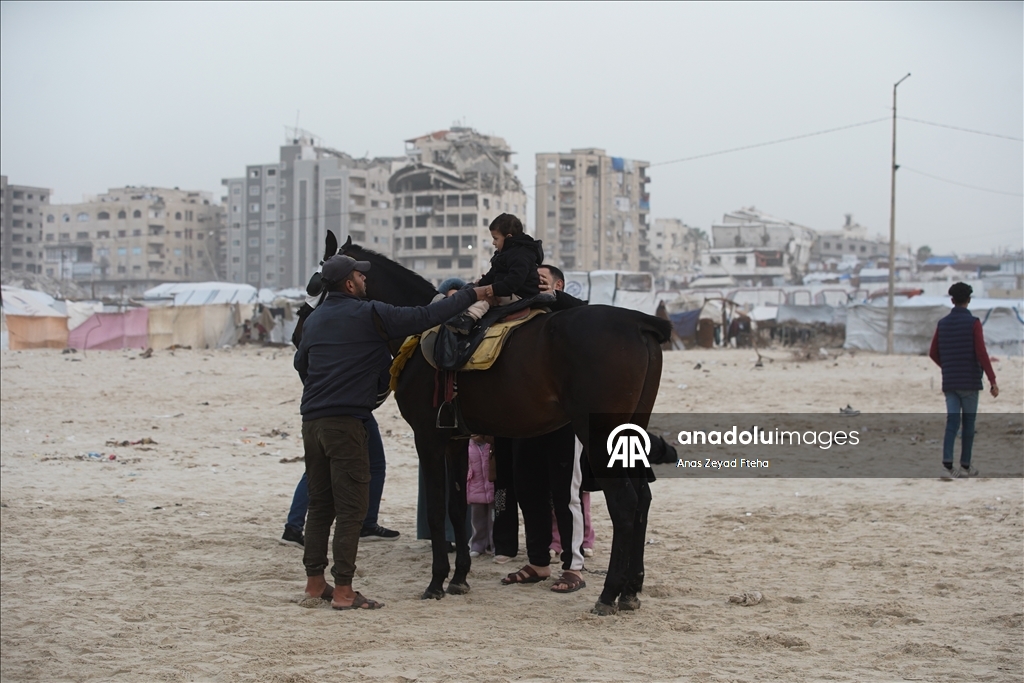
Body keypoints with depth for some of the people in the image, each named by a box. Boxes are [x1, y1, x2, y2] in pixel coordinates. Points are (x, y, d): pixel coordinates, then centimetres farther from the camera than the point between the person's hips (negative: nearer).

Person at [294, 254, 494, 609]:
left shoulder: (314, 319, 15)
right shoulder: (369, 315, -8)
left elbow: (300, 363, 27)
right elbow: (425, 317, -9)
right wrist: (473, 295, -1)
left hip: (312, 419, 8)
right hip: (346, 421, -8)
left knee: (320, 504, 15)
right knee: (351, 507, -4)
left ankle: (315, 582, 19)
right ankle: (343, 591, -4)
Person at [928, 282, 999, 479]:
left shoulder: (942, 324, 6)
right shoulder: (973, 323, -8)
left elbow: (933, 353, 11)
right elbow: (981, 353, -15)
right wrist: (993, 380, -13)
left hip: (949, 382, 4)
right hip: (970, 381, -4)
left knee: (952, 422, 0)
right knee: (968, 423, 7)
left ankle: (948, 461, -17)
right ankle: (965, 465, 13)